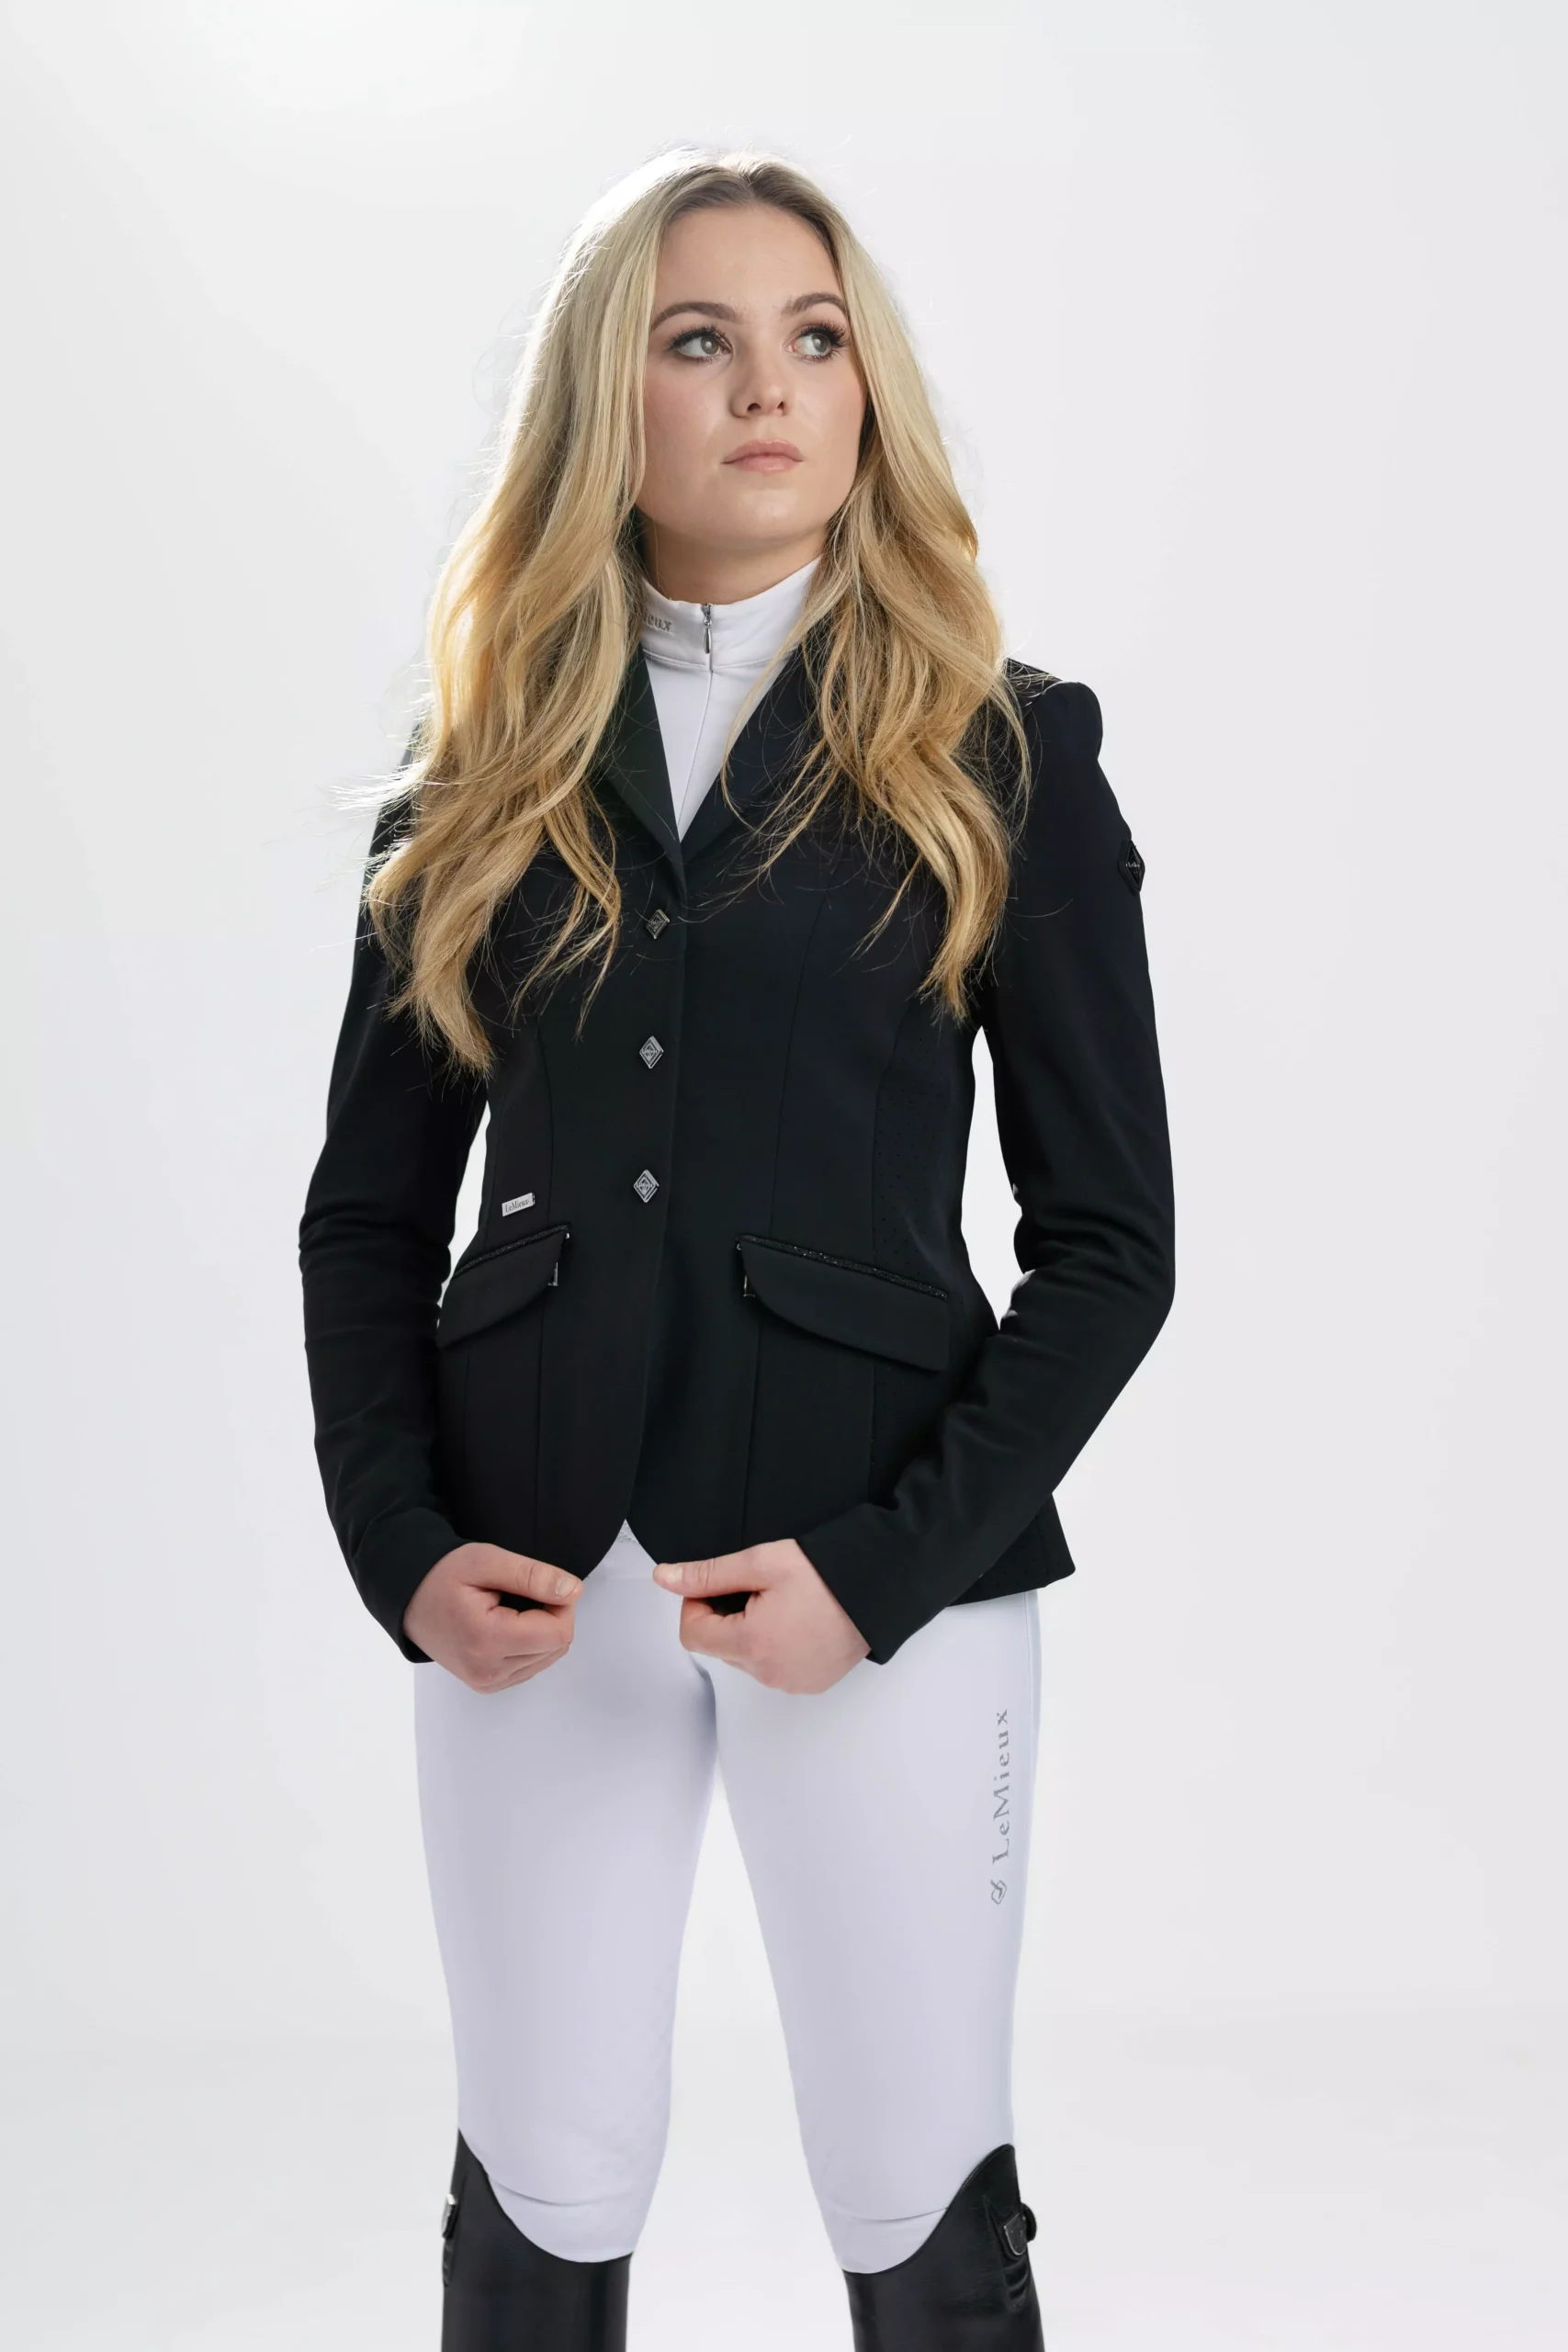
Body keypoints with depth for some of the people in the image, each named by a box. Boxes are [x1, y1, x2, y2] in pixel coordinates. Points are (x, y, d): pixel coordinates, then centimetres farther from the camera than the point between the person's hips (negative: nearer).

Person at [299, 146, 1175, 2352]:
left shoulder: (1001, 750, 1)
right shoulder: (485, 775, 8)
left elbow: (1110, 1234, -1)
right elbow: (368, 1214, 11)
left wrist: (888, 1560, -11)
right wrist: (401, 1546, -3)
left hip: (886, 1578, -2)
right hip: (535, 1578, 2)